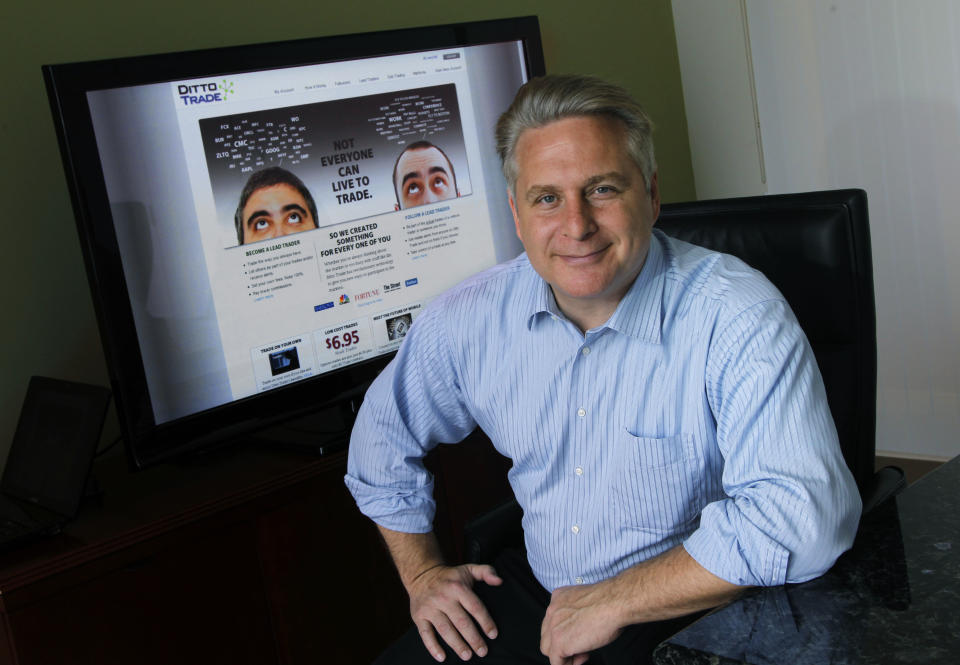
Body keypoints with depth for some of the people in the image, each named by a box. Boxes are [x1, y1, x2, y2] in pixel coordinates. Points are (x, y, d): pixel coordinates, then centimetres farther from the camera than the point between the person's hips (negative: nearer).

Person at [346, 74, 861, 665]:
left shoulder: (738, 318, -20)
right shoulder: (471, 318, -3)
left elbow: (803, 518, -32)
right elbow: (384, 436, 16)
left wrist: (613, 603, -26)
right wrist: (422, 572, 8)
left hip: (691, 617, -4)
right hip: (535, 595, 4)